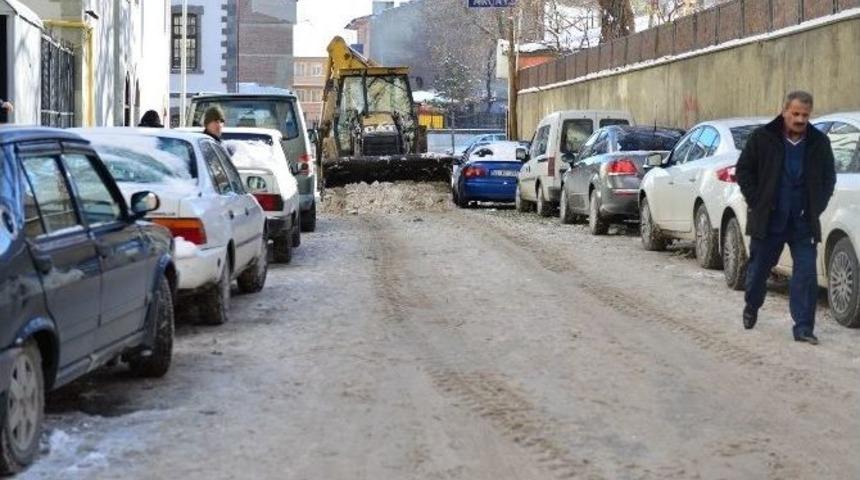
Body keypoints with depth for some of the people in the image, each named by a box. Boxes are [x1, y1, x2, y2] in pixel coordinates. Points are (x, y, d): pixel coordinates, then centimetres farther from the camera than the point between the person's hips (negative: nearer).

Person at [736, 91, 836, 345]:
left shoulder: (819, 143, 3)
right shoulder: (763, 138, -4)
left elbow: (828, 179, 14)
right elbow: (743, 170, 4)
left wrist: (816, 208, 3)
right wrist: (757, 202, -3)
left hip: (804, 223, 1)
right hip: (768, 221, -1)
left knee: (806, 273, -6)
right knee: (758, 268, 12)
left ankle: (803, 328, -3)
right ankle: (751, 308, 38)